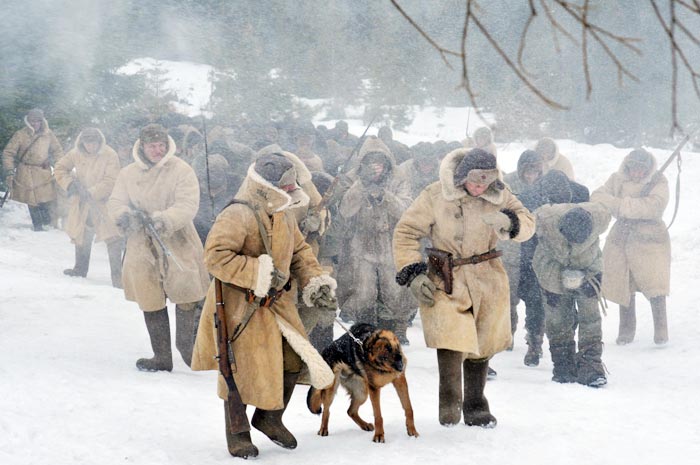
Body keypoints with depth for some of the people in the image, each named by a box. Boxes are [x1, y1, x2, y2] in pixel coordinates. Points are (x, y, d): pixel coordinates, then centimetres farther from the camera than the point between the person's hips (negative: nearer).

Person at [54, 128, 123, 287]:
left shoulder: (110, 155, -15)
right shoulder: (76, 154, -1)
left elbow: (110, 182, -20)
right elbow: (60, 168, 10)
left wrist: (91, 193, -23)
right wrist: (69, 184, -6)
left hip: (104, 203, -5)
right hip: (82, 203, 5)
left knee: (113, 239, -12)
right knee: (81, 236, 19)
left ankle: (117, 274, -9)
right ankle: (80, 268, 37)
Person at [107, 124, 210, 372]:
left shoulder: (181, 170, -5)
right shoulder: (128, 174, 9)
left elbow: (188, 204, -14)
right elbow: (115, 202, 9)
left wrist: (165, 219, -31)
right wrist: (123, 215, -15)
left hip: (177, 246, -3)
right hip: (142, 248, 3)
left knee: (186, 300, -4)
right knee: (151, 303, 7)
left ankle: (187, 348, 17)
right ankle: (161, 357, 17)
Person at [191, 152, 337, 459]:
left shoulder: (283, 216, 8)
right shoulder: (238, 215, -21)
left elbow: (299, 251, 18)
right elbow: (216, 256, -27)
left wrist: (316, 282, 3)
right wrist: (258, 273, -29)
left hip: (275, 301, 8)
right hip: (240, 304, -8)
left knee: (293, 358, 7)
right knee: (243, 369, -2)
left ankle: (270, 418, 28)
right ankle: (237, 434, 16)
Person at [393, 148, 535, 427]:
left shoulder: (498, 196, 0)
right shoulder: (435, 196, -10)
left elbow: (528, 223, 0)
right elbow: (405, 232, -4)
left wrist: (510, 223, -24)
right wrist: (413, 273, -12)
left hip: (487, 282, 4)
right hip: (446, 280, -4)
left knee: (481, 346, 10)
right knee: (451, 339, -23)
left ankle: (475, 406, 25)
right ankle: (449, 403, -11)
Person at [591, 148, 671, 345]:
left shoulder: (658, 182, -4)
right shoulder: (617, 179, 7)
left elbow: (654, 205, -20)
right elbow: (597, 197, -3)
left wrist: (623, 206, -19)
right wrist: (618, 205, -21)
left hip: (650, 239, -4)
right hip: (621, 238, 4)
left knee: (655, 285, -12)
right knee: (624, 286, 7)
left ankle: (661, 330, -2)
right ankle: (626, 330, 20)